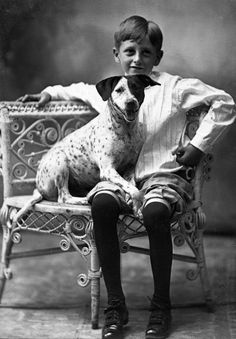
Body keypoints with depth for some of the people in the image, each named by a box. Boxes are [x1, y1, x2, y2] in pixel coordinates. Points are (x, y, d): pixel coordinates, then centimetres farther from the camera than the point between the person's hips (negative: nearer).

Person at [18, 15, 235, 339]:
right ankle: (115, 305, -21)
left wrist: (199, 144, -2)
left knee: (155, 212, -36)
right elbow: (79, 90, 37)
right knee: (101, 203, -31)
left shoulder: (174, 88, 1)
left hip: (164, 175, -3)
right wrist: (51, 92, 26)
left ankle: (161, 305, -16)